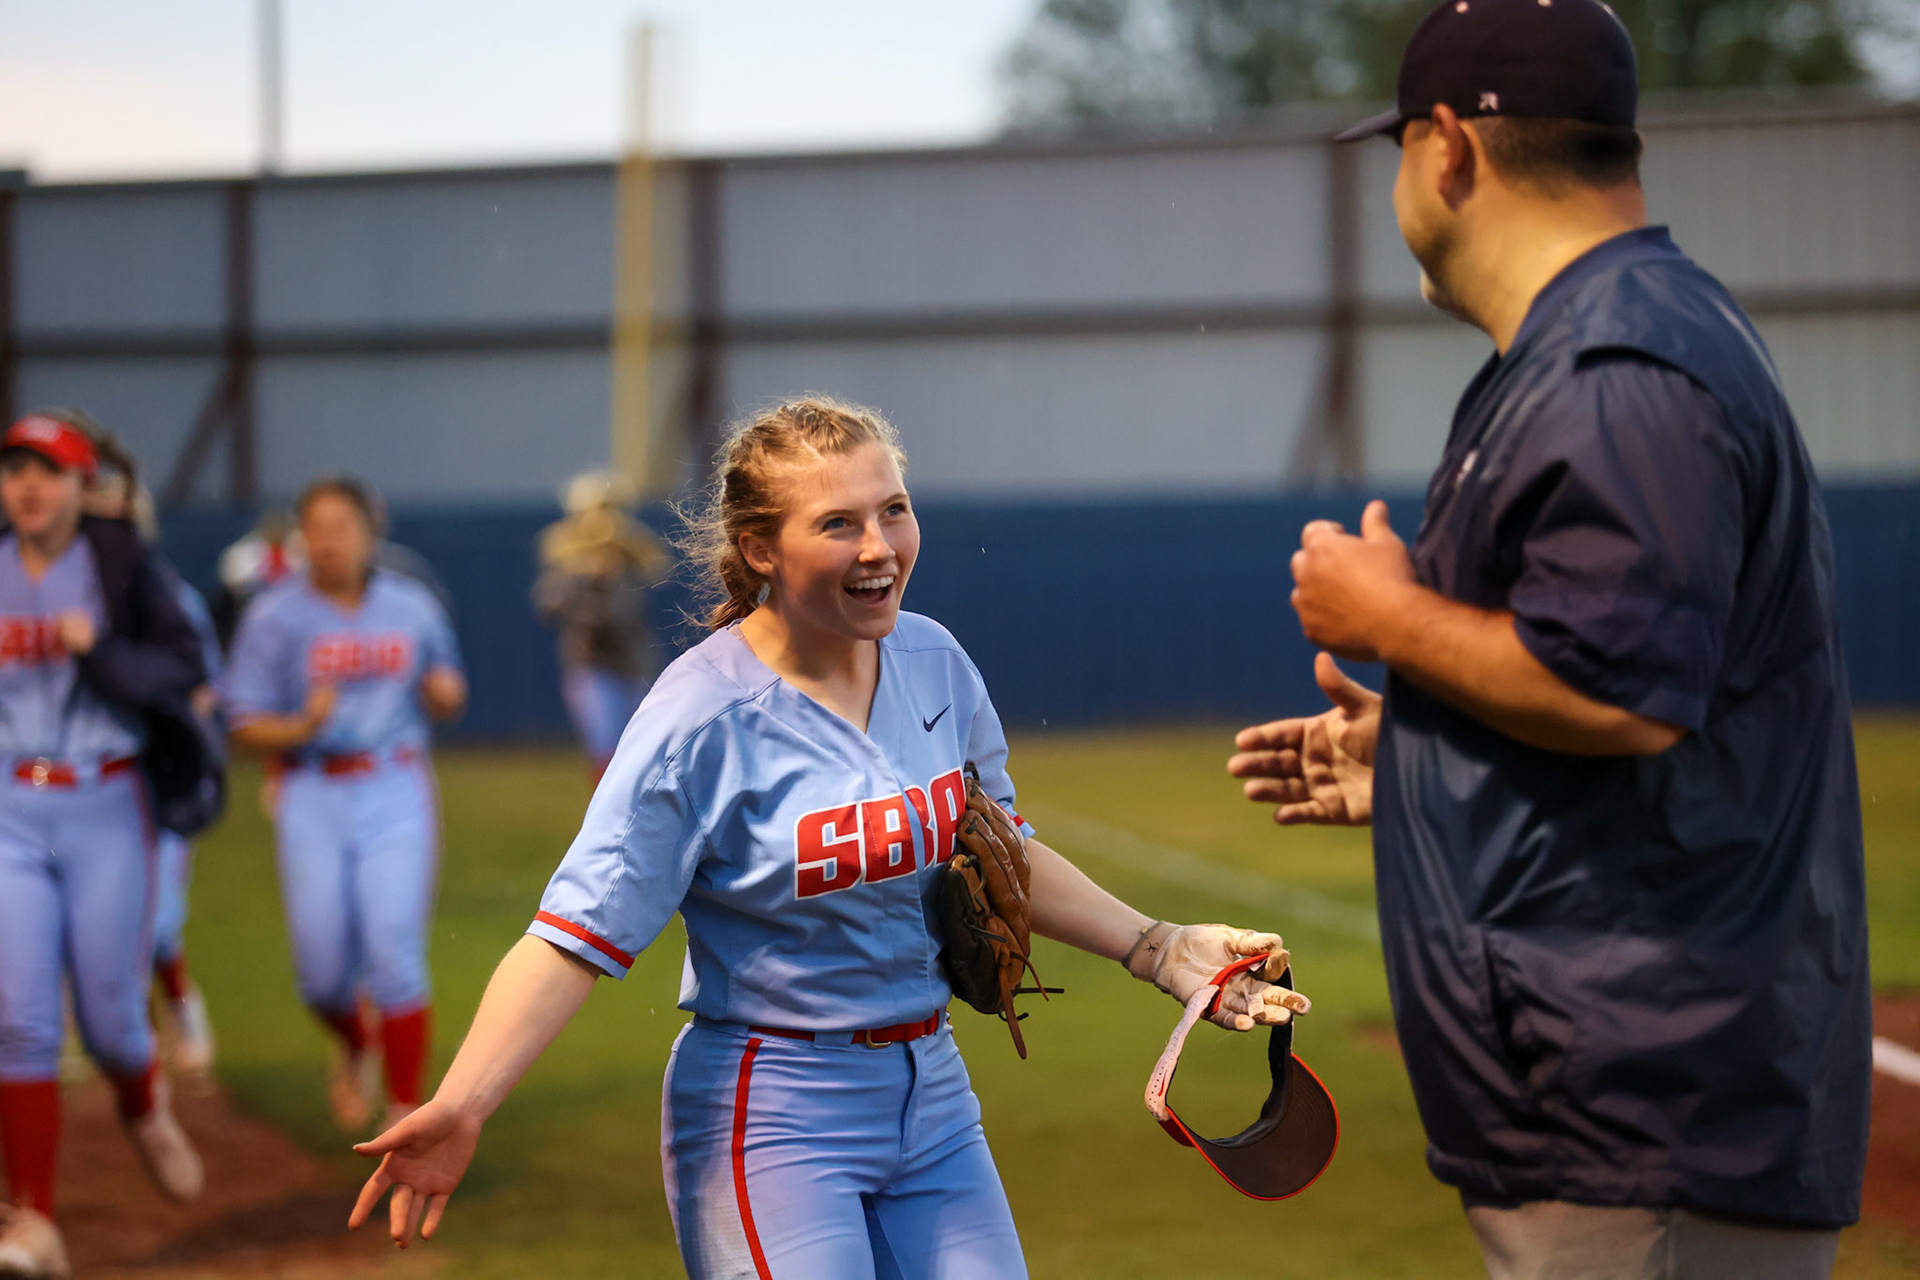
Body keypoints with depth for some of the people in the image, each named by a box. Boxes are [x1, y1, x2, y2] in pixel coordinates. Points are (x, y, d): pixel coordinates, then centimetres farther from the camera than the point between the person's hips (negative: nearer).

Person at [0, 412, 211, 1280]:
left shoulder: (123, 565, -3)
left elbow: (184, 672, -8)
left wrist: (100, 651, -21)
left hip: (108, 813, -2)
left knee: (110, 1017, 3)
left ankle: (144, 1109, 40)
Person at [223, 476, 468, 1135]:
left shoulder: (413, 606, 5)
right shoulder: (275, 616, -3)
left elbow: (446, 699, 17)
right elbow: (245, 724, -4)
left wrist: (444, 691, -6)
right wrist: (301, 728, -23)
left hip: (396, 792, 1)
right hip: (313, 800, -1)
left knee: (394, 952, -10)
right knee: (323, 969, -1)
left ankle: (406, 1117, -1)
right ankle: (354, 1048, 35)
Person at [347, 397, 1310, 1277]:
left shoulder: (935, 663, 2)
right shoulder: (701, 718, -16)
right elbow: (578, 936, -19)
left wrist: (1159, 950, 11)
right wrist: (461, 1105, -31)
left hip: (931, 1096, 6)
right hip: (770, 1120, -6)